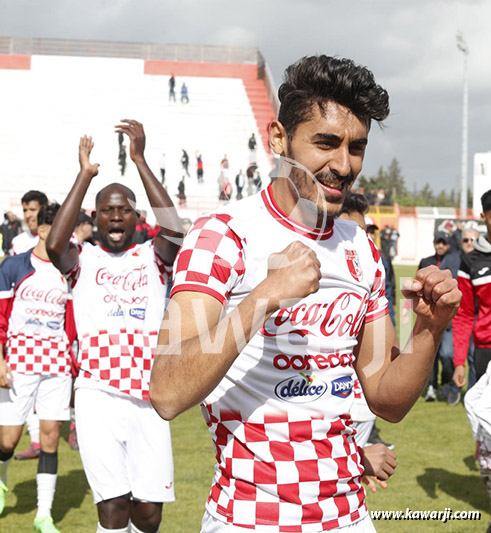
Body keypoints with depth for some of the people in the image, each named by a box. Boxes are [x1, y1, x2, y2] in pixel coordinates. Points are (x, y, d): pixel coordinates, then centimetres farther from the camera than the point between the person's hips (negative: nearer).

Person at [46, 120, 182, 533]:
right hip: (99, 395, -1)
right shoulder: (83, 260, 7)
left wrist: (140, 160, -14)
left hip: (147, 399, 2)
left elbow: (173, 230, -12)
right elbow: (55, 244, -16)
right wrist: (85, 175, -13)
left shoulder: (152, 258, 9)